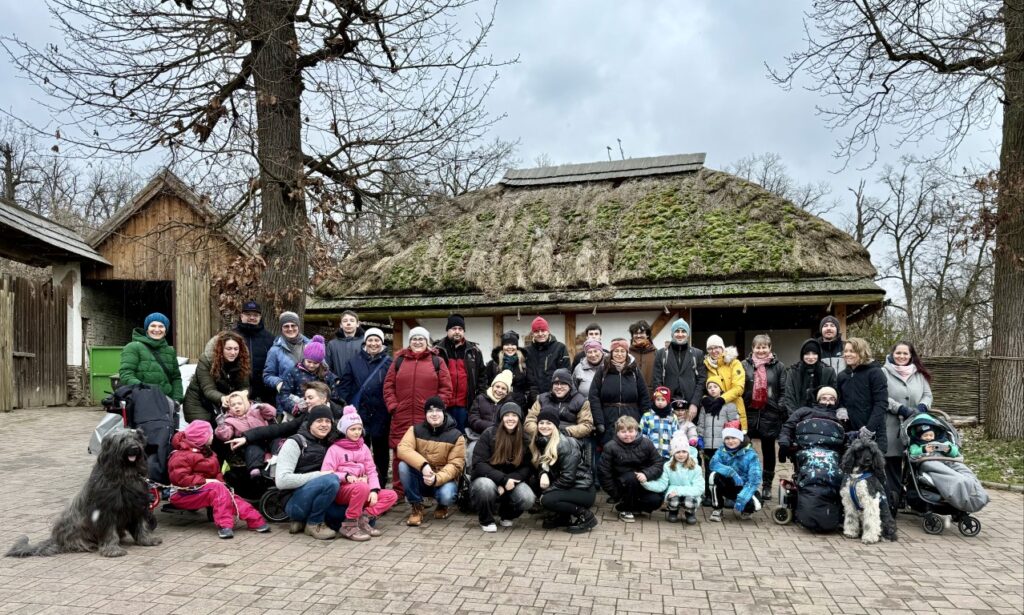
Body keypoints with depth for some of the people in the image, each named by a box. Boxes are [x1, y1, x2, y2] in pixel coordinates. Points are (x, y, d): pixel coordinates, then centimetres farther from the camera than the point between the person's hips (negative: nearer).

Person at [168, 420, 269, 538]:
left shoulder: (205, 451, 15)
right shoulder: (181, 455, -14)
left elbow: (216, 472, 15)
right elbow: (179, 478, -24)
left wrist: (220, 481, -7)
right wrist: (204, 481, -25)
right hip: (183, 495, -7)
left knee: (231, 498, -20)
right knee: (217, 488, -32)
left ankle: (256, 520, -28)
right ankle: (224, 524, -35)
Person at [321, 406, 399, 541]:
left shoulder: (364, 448, 14)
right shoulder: (335, 449, -2)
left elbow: (371, 471, 7)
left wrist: (374, 490, -10)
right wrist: (346, 477, -24)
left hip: (362, 489, 6)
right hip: (341, 490, -5)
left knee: (391, 495, -14)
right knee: (362, 487, -38)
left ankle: (363, 519, -20)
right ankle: (349, 525, -24)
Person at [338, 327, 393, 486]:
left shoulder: (389, 362, -1)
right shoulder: (354, 361, 4)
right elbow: (344, 385, 5)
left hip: (381, 415, -1)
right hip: (359, 414, 1)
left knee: (381, 451, 9)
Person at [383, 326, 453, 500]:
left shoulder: (437, 361, 7)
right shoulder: (399, 361, 12)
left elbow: (446, 388, 3)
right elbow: (388, 386, 10)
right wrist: (392, 406, -2)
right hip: (402, 418, 1)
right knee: (400, 454, 4)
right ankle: (398, 492, 15)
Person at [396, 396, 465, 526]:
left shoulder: (456, 435, -8)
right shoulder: (415, 430, -3)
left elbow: (455, 465, -14)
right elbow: (403, 449, -20)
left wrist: (437, 478, -33)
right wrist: (423, 465, -36)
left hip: (444, 479, -2)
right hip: (420, 478, 2)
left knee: (446, 495, -35)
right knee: (403, 465, -26)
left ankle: (443, 506, 8)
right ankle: (417, 507, -9)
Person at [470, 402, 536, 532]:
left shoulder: (524, 438, -3)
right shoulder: (489, 434, -11)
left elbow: (528, 467, -5)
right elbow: (479, 464, -16)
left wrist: (509, 480, -22)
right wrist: (503, 479, -26)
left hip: (512, 482, 3)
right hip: (489, 479, -2)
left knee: (527, 499, -27)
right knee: (486, 486, -37)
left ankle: (506, 515, 9)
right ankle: (486, 520, -6)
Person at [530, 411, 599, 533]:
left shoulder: (565, 444, -20)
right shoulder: (541, 442, 4)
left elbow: (568, 478, -23)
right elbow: (540, 466, 4)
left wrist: (546, 491, -16)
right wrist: (543, 474, -19)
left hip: (583, 490, -9)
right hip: (565, 487, 9)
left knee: (547, 500, -26)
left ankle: (586, 516, -8)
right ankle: (563, 517, 8)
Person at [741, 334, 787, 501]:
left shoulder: (778, 366, 3)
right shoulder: (745, 365, 4)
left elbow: (783, 391, 3)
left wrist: (781, 410, -6)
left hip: (770, 414, 0)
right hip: (749, 413, 0)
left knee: (768, 450, 10)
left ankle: (767, 485, 21)